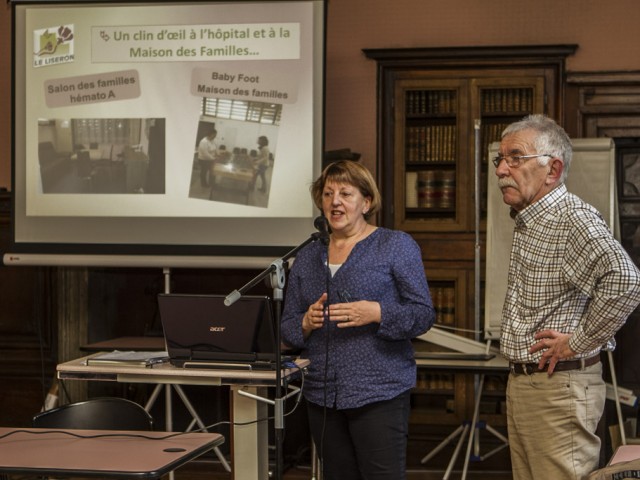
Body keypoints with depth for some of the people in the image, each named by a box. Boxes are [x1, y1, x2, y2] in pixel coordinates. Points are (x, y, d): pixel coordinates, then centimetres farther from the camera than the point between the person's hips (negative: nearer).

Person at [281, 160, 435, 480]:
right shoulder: (307, 258, 14)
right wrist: (307, 323, -8)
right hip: (323, 397, 5)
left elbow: (423, 314, -4)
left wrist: (376, 313, -20)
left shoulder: (396, 246, 1)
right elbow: (287, 328, 14)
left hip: (378, 393, -5)